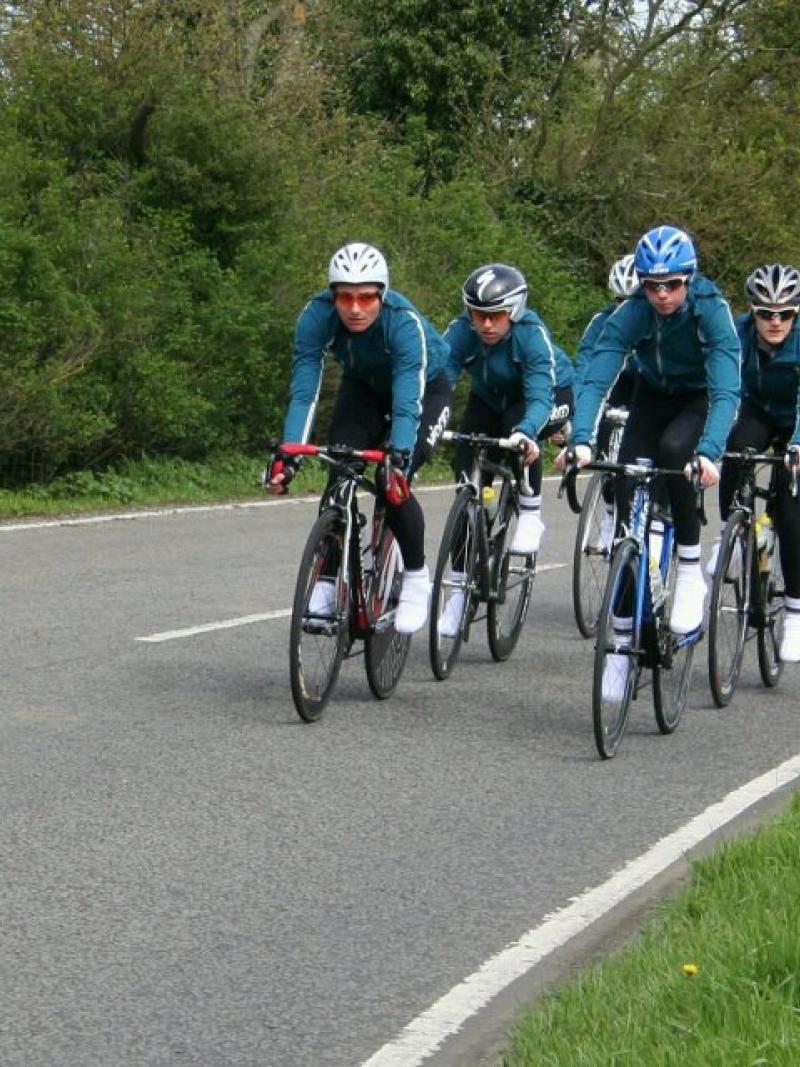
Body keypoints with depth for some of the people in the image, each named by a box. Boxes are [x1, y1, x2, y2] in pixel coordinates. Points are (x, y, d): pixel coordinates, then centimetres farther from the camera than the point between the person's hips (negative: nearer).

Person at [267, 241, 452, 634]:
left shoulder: (404, 322, -38)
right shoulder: (316, 316, -29)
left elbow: (407, 403, -43)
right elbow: (303, 392, -31)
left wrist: (399, 461, -58)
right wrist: (286, 455, -44)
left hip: (425, 389, -3)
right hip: (364, 387, 3)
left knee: (393, 483, -22)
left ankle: (416, 577, 0)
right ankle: (328, 576, -6)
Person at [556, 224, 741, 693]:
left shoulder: (712, 311, -31)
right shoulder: (631, 315, -24)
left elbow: (726, 390, -39)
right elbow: (596, 380, -31)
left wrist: (709, 453, -55)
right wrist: (581, 442, -48)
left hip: (701, 400, -3)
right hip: (654, 396, 3)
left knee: (673, 447, -36)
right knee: (628, 506, -10)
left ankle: (692, 571, -20)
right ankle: (623, 639, -2)